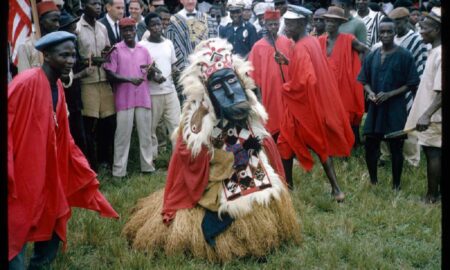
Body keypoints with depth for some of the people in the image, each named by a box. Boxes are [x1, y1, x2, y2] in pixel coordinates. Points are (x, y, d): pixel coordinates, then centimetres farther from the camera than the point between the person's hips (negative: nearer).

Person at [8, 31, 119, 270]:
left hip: (47, 181, 8)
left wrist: (83, 172, 17)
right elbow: (9, 128, -20)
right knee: (16, 242, -2)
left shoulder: (57, 87, 8)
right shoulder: (26, 83, -18)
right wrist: (10, 177, -24)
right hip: (20, 182, -8)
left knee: (50, 238, 14)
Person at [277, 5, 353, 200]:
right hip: (317, 103, 9)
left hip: (302, 104, -9)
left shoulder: (301, 48, -23)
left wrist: (286, 89, -12)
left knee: (287, 145, 8)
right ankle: (335, 189, 11)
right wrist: (288, 62, 8)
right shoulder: (312, 41, 5)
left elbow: (302, 82, -30)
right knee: (321, 145, 15)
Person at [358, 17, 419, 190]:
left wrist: (389, 94, -15)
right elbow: (364, 80, 13)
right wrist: (370, 92, -8)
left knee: (396, 147, 3)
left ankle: (396, 185, 16)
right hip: (375, 107, 4)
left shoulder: (405, 56, -7)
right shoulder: (372, 56, 5)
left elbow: (412, 84, -6)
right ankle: (373, 181, 25)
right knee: (370, 145, 7)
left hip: (395, 108, -4)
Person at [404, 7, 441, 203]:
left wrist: (427, 114, -31)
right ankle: (436, 192, 22)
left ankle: (432, 196, 6)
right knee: (434, 154, 14)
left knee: (433, 154, -2)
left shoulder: (440, 54, -18)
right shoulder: (434, 52, 12)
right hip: (429, 115, 9)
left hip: (433, 117, -9)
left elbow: (442, 92, -24)